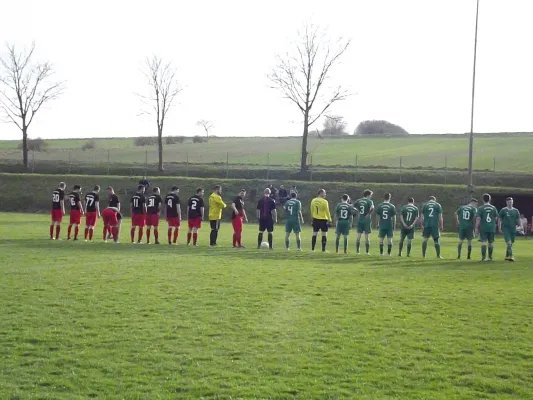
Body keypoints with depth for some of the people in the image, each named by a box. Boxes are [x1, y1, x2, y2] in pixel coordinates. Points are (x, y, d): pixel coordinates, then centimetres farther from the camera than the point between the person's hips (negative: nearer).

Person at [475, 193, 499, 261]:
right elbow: (496, 218, 6)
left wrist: (476, 228, -6)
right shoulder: (493, 208, 3)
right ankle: (490, 257, 21)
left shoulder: (481, 208, -6)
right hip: (492, 228, 3)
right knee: (491, 242, 12)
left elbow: (478, 219, -10)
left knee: (483, 242, -3)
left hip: (483, 228, -3)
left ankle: (483, 257, -11)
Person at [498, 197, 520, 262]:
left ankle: (507, 256, 22)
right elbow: (499, 219, 3)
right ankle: (510, 256, -20)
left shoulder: (516, 211, 9)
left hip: (513, 228, 4)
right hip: (505, 228, -4)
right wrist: (499, 228, -4)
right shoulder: (503, 210, 0)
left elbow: (518, 220, 14)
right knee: (509, 242, -17)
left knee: (511, 243, 9)